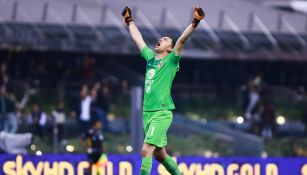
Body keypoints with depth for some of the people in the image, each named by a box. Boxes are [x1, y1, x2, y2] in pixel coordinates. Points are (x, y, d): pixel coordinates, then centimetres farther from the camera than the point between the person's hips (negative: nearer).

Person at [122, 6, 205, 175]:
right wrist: (129, 21, 35)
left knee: (146, 150, -17)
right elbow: (138, 39, 28)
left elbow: (182, 40, -15)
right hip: (147, 112, 7)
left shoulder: (170, 61, -2)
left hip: (161, 113, -7)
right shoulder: (150, 57, 15)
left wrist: (194, 23, -26)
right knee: (159, 154, 13)